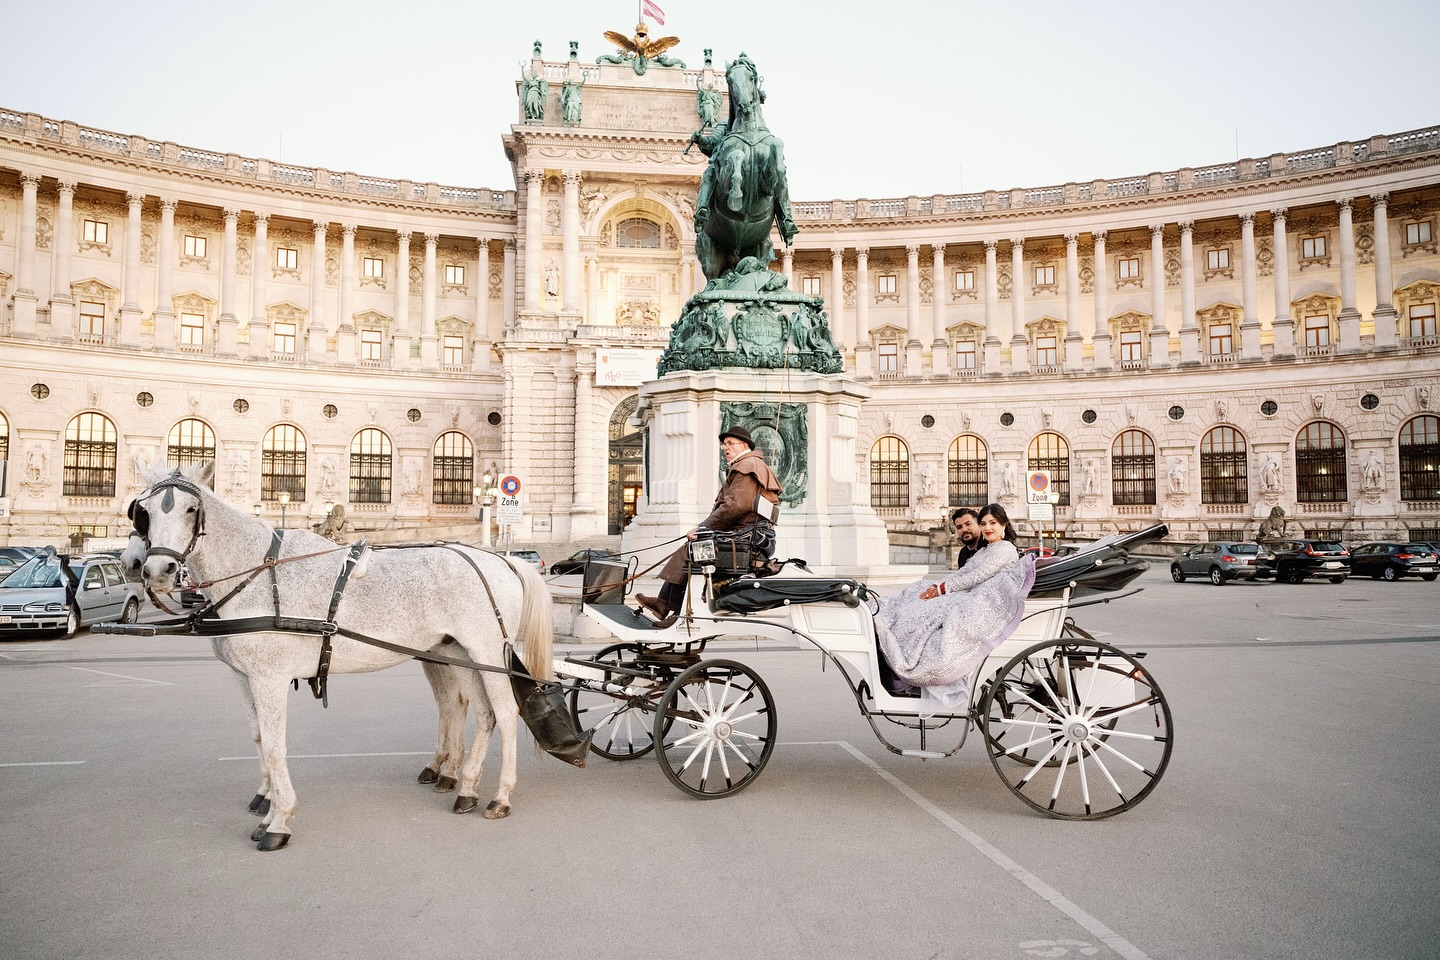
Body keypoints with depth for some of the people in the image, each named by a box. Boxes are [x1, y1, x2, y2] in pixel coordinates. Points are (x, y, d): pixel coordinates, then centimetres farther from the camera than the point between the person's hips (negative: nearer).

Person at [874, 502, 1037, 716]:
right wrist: (937, 586, 2)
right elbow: (961, 574, 20)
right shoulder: (984, 551, 30)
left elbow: (977, 577, -11)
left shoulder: (1005, 549, -1)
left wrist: (942, 588, -10)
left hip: (980, 607, -10)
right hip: (968, 599, 10)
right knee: (916, 593, -5)